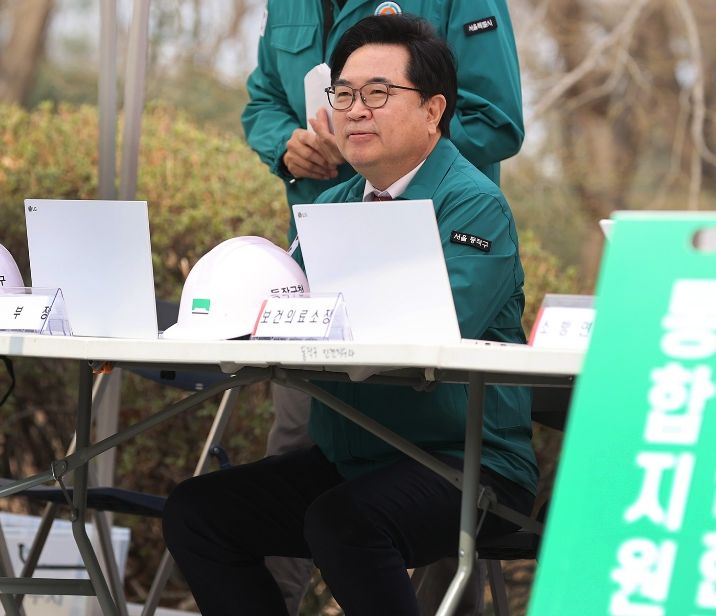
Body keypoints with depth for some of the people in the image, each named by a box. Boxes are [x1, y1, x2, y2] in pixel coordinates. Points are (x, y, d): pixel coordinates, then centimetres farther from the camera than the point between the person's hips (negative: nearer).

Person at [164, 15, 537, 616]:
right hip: (345, 460, 8)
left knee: (342, 522, -34)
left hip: (466, 463, -8)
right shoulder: (330, 207, 15)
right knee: (194, 511, -4)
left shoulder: (474, 205, -11)